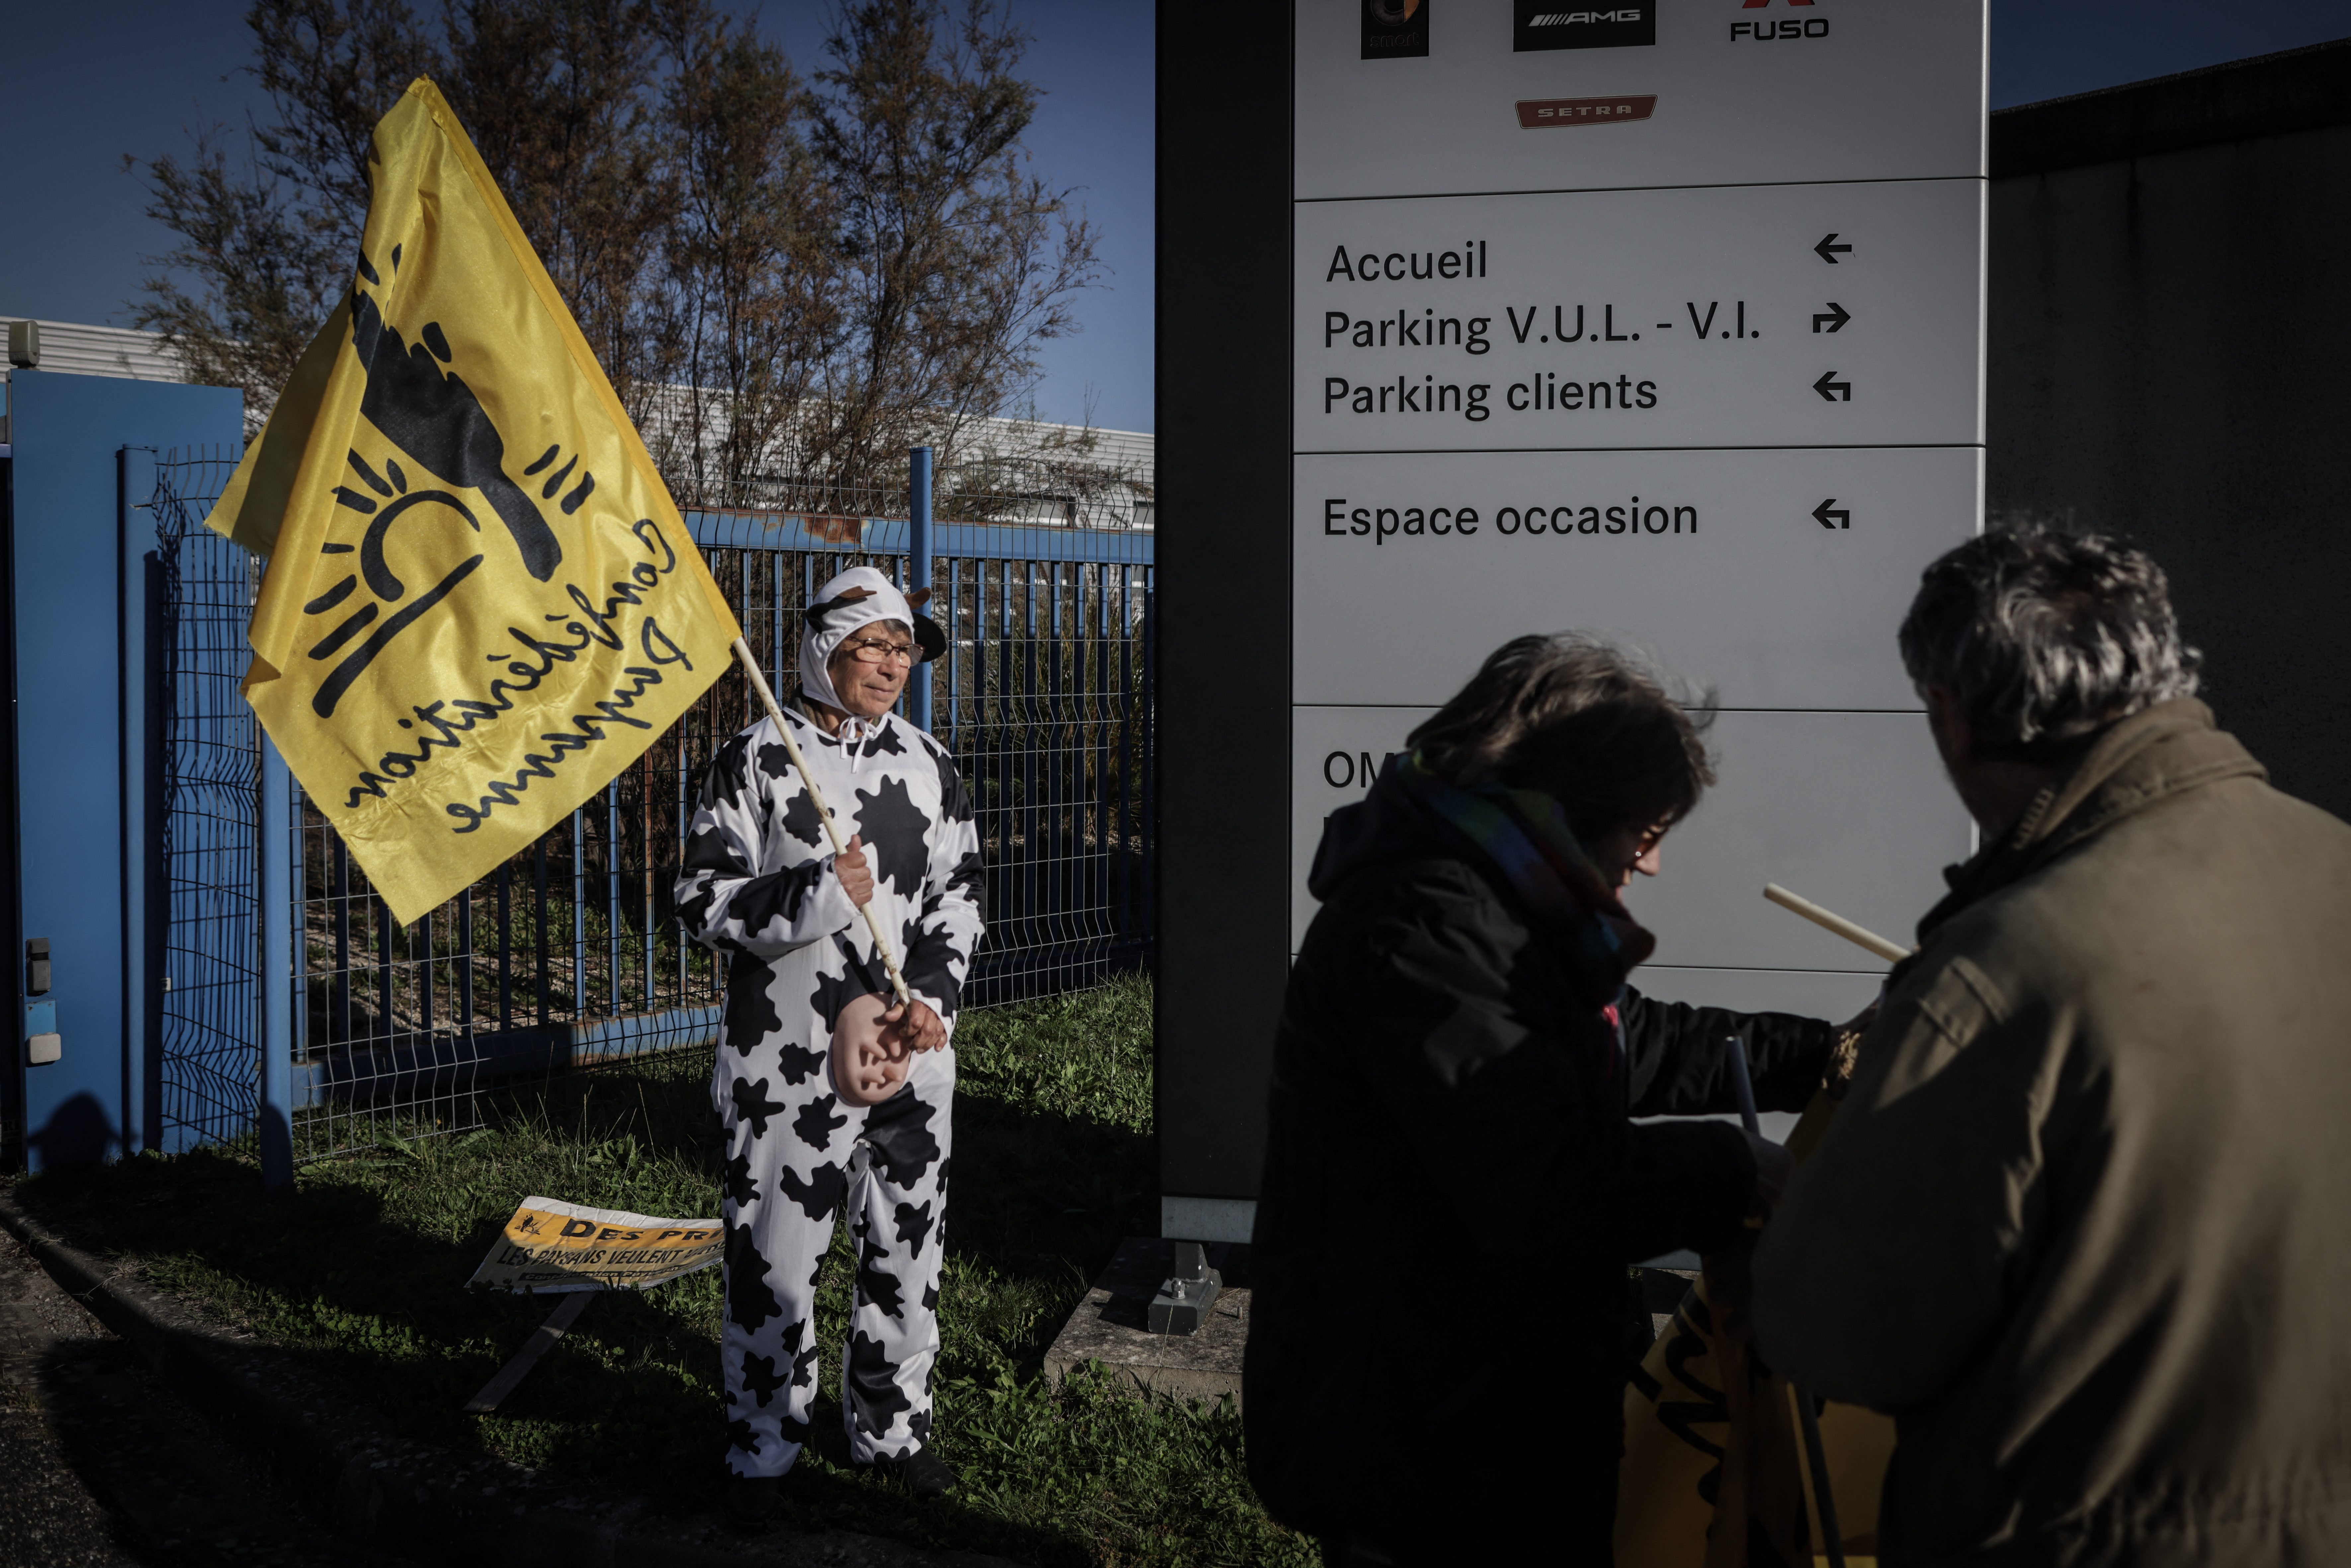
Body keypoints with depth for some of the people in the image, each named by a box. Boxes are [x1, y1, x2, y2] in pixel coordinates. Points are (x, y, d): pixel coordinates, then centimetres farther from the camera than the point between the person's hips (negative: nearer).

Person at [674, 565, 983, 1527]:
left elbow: (958, 898, 11)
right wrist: (816, 895, -19)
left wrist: (933, 1000, -4)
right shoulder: (754, 763, -4)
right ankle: (761, 1453, 24)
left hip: (909, 1059, 4)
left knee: (906, 1255, 14)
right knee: (774, 1263, 4)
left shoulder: (929, 766, 8)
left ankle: (890, 1426, 35)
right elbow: (702, 900, -6)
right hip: (787, 1062, -4)